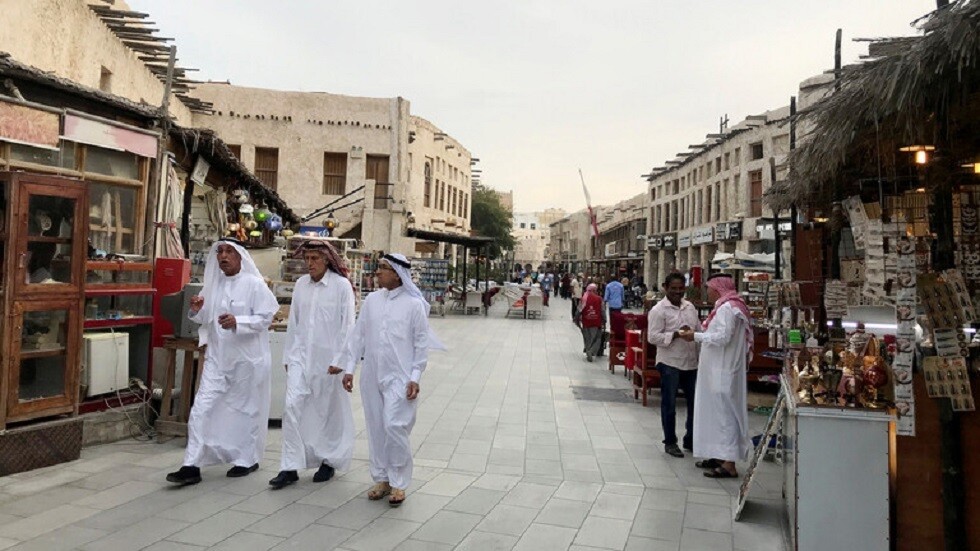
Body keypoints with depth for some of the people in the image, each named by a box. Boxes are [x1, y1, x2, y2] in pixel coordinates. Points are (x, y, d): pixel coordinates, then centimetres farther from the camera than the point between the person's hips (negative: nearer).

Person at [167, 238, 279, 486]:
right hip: (217, 356, 5)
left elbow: (266, 317, -14)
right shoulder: (213, 283, 7)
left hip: (247, 358, -5)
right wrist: (197, 310, -5)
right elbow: (206, 319, 16)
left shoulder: (254, 284, -10)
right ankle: (192, 466, 6)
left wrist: (237, 322, -26)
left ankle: (247, 459, 26)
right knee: (202, 409, 0)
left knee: (246, 409, 9)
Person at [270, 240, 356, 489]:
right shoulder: (301, 284, 6)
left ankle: (328, 461, 28)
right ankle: (290, 467, 4)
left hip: (328, 359, -4)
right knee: (292, 406, -5)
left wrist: (340, 360, -11)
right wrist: (289, 356, 12)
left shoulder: (341, 286, -8)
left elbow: (347, 326, -8)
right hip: (301, 356, 4)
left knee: (328, 411, 9)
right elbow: (293, 323, 11)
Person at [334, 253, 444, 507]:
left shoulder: (414, 304, -7)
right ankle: (381, 478, 26)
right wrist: (349, 368, 6)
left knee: (394, 426, -9)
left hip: (399, 376, -5)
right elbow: (358, 335, 8)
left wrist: (415, 377, -8)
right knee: (376, 427, 11)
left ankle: (398, 482, 9)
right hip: (372, 374, 5)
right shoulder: (371, 300, 5)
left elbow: (421, 343, -5)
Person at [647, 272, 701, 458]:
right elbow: (653, 337, -17)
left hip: (691, 362, 6)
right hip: (670, 364, -6)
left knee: (695, 403, 13)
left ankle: (691, 439, 28)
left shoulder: (690, 307, 11)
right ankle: (670, 442, 19)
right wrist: (676, 334, -24)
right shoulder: (659, 310, -10)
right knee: (669, 405, 5)